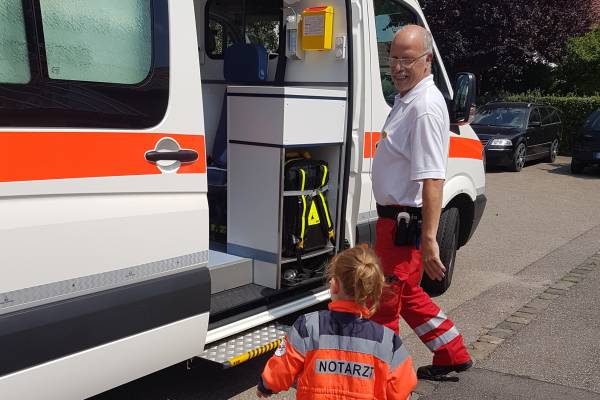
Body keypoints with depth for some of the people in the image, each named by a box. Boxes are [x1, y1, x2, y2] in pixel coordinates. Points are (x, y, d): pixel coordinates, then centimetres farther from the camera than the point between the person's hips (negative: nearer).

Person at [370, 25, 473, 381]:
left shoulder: (425, 107, -20)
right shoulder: (407, 98, 12)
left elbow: (433, 180, -26)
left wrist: (428, 240, -29)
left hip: (405, 221, -11)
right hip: (395, 216, 11)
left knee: (384, 302, 2)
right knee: (407, 295, 23)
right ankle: (454, 356, 37)